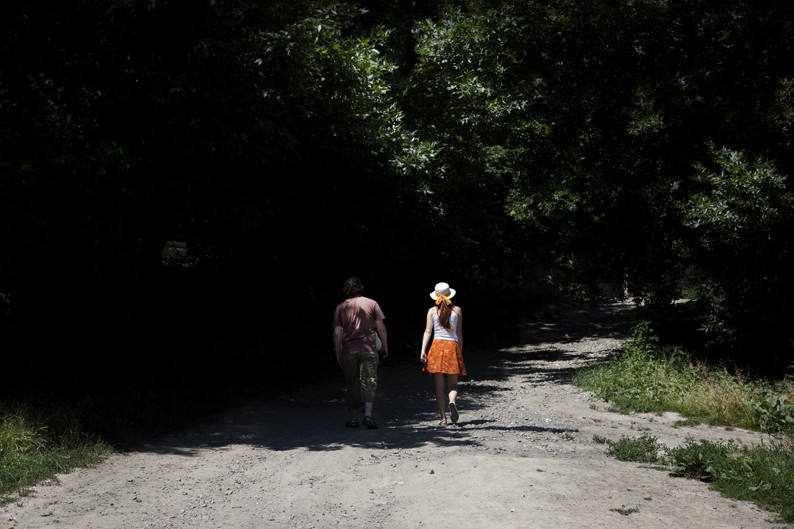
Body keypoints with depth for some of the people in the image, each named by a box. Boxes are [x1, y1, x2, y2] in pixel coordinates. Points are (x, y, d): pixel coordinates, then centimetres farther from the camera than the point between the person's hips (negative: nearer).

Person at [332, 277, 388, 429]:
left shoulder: (340, 308, 4)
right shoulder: (371, 304, 2)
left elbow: (337, 333, 1)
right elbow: (381, 328, 0)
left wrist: (338, 353, 8)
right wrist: (384, 346, 10)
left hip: (349, 350, 1)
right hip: (368, 349, -1)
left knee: (353, 386, 10)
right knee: (369, 383, -2)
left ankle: (354, 419, 12)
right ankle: (368, 415, -18)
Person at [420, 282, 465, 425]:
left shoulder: (432, 311, 6)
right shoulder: (457, 310, 8)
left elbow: (428, 332, -2)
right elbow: (459, 333, 9)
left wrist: (423, 351, -6)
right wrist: (460, 352, 15)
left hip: (437, 345, 0)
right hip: (453, 346, 0)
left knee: (439, 385, 2)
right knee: (453, 385, 5)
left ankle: (443, 418, -3)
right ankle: (452, 402, -29)